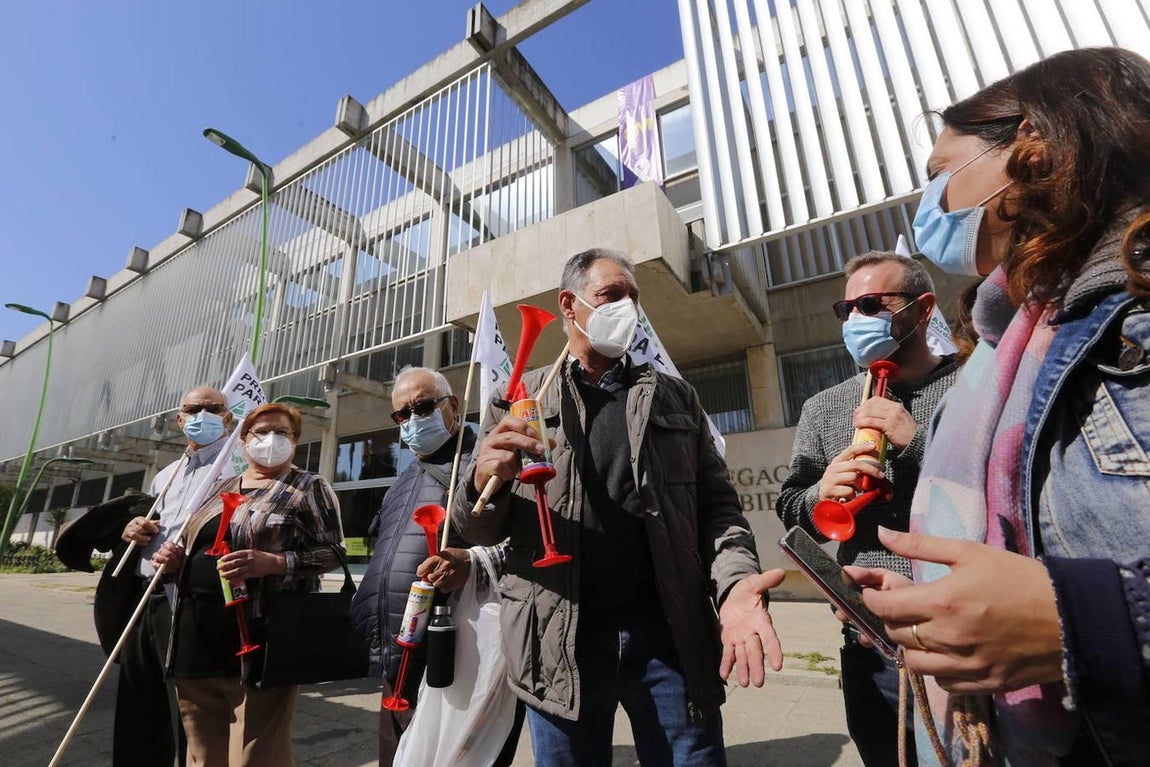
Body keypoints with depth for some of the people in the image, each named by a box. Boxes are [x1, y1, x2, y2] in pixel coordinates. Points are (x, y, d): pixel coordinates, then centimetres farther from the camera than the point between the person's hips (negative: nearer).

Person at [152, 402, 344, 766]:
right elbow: (200, 546, 26)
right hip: (198, 637, 6)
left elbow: (333, 551, -10)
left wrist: (274, 563, -23)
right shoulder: (223, 488, 17)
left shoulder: (309, 487, -3)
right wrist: (177, 558, 5)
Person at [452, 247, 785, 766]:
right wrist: (486, 481, -20)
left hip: (670, 636, 1)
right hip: (558, 644, 0)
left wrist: (734, 582, -16)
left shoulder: (674, 397, 9)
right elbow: (478, 528, 4)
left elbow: (715, 503, 5)